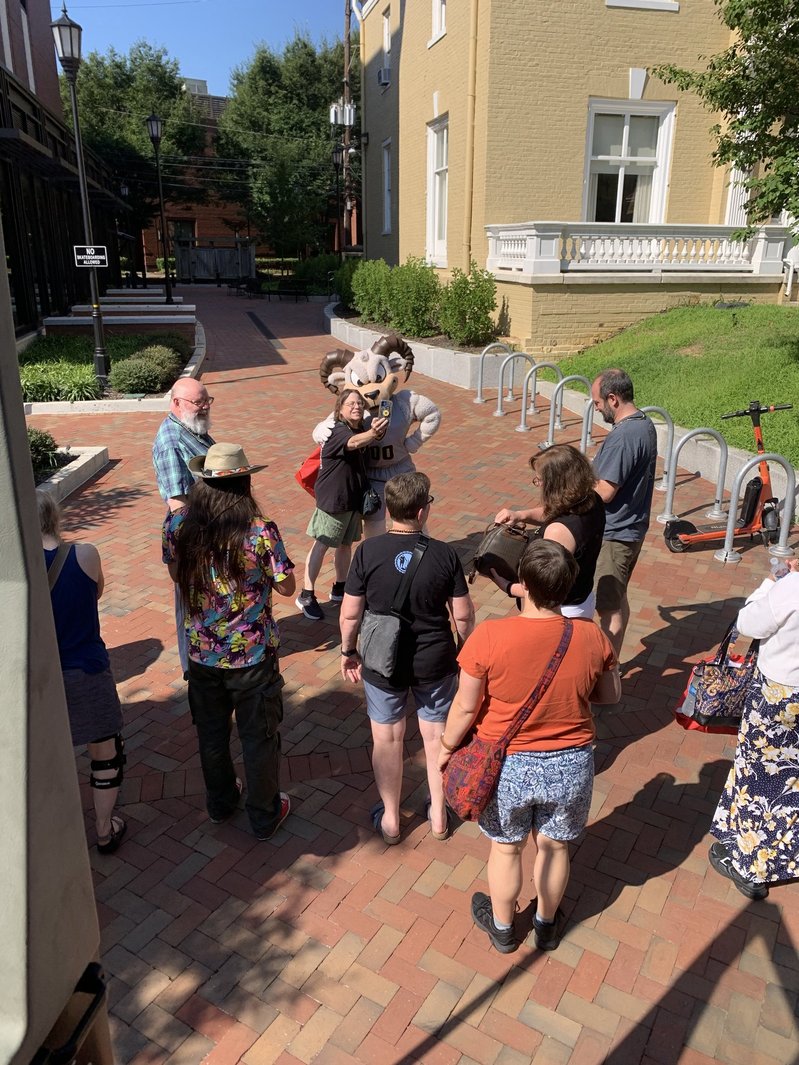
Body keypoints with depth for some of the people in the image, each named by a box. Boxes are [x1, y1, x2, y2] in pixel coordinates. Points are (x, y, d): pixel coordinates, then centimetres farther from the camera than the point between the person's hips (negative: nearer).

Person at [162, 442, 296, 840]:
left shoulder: (177, 524, -13)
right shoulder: (260, 531, -24)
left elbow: (177, 575, 4)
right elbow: (286, 587, -12)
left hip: (201, 653, 4)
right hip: (253, 655, -3)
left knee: (211, 732, 25)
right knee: (259, 736, 16)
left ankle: (220, 801, 46)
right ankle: (265, 816, 34)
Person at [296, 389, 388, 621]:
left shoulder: (361, 429, 3)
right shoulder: (336, 430, -19)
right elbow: (353, 443, -42)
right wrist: (373, 434, -60)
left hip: (354, 497, 7)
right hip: (333, 498, -7)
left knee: (346, 544, 17)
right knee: (321, 545, 0)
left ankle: (340, 589, 33)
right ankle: (306, 595, 10)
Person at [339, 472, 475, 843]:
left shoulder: (368, 551, -16)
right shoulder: (444, 554, -15)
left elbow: (350, 614, -10)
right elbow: (463, 615, -8)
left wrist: (348, 651, 7)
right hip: (434, 661, 0)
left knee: (387, 739, 17)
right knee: (436, 735, 19)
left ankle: (390, 819, 34)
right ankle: (438, 815, 36)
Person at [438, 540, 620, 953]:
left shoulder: (489, 636, -25)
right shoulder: (592, 637, -16)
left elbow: (465, 707, -15)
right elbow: (610, 695, 1)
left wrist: (446, 747, 3)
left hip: (507, 766, -2)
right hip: (570, 765, 2)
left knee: (506, 848, 23)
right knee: (554, 847, 26)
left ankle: (502, 926, 47)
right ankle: (547, 924, 50)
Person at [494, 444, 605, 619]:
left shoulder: (559, 531, -35)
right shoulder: (593, 501, -11)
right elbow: (557, 513, 11)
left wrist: (506, 587, -16)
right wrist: (522, 515, -3)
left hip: (563, 612, -8)